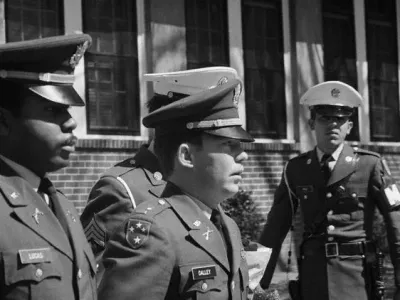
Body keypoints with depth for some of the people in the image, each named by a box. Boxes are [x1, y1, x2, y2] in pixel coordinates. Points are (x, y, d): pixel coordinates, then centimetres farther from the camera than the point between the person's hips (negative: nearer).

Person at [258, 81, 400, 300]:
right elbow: (276, 225, 9)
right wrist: (261, 280, 8)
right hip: (313, 275, 2)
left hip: (357, 275, -2)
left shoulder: (370, 165, -2)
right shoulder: (295, 169, 6)